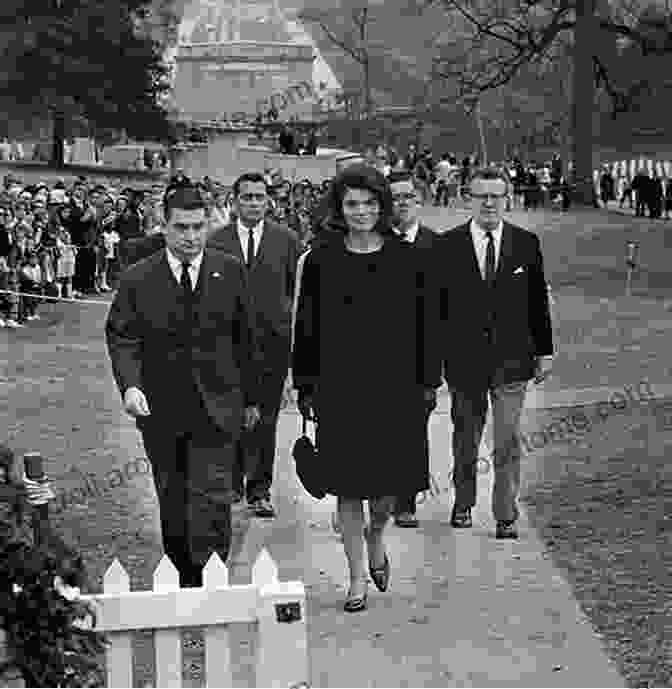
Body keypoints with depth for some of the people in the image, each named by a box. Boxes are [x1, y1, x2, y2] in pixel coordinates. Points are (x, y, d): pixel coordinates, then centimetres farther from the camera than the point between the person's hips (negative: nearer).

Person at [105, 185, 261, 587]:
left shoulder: (230, 272, 3)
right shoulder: (138, 280, -2)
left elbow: (244, 338, 9)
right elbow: (122, 338, -3)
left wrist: (251, 397, 12)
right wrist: (129, 385, -21)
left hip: (217, 407, -1)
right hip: (161, 410, 1)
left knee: (212, 498, -9)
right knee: (173, 504, 11)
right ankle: (184, 582, 24)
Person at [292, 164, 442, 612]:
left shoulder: (407, 259, 2)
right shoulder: (321, 261, 1)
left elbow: (426, 322, 4)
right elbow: (307, 328, 4)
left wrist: (429, 381, 1)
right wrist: (306, 388, 2)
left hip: (396, 385, 0)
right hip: (340, 387, 0)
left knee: (391, 481, 2)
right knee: (348, 485, 4)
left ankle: (376, 536, 36)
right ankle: (358, 578, 16)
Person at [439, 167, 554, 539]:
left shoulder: (526, 243, 2)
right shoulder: (448, 245, -1)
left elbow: (538, 301, 7)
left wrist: (544, 351, 6)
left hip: (512, 359, 0)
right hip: (463, 357, 0)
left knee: (508, 441, -2)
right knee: (465, 438, 14)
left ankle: (506, 515, 7)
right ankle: (463, 504, 32)